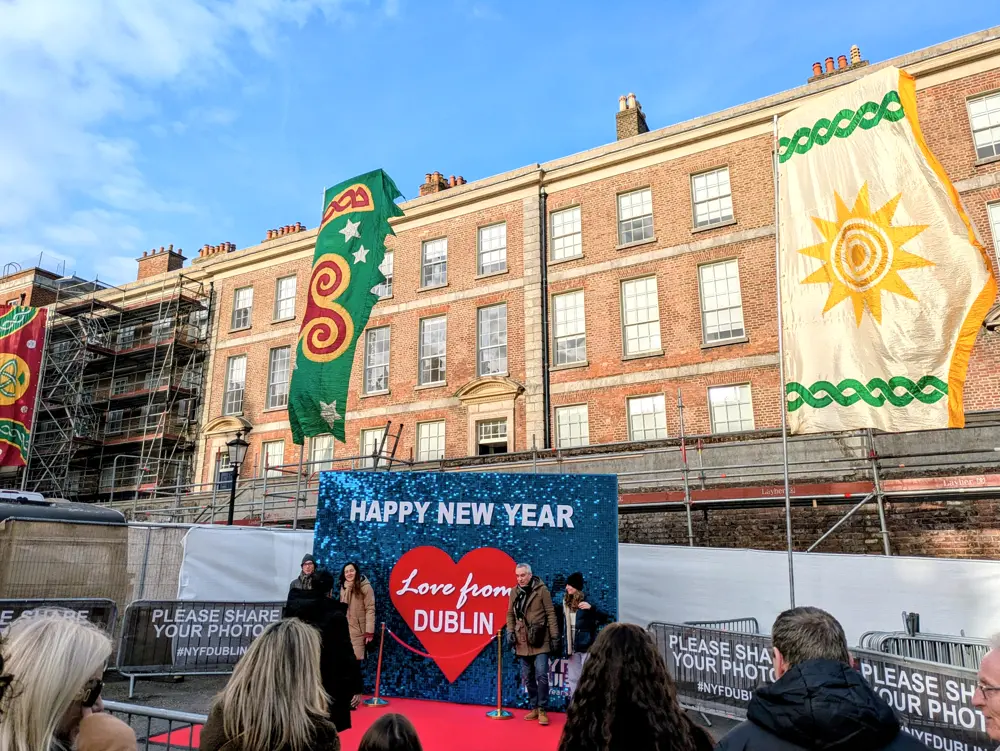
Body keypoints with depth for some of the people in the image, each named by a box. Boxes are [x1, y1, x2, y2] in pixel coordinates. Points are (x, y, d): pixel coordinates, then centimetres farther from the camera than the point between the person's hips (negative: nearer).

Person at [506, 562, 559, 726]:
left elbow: (550, 614, -7)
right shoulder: (514, 592, 4)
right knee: (527, 677, 12)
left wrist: (555, 637, -8)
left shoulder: (541, 589, -8)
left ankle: (542, 710, 7)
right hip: (522, 642, 5)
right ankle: (534, 708, 25)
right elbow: (510, 614, 12)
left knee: (541, 676, -6)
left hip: (539, 641, -4)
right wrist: (510, 632, -1)